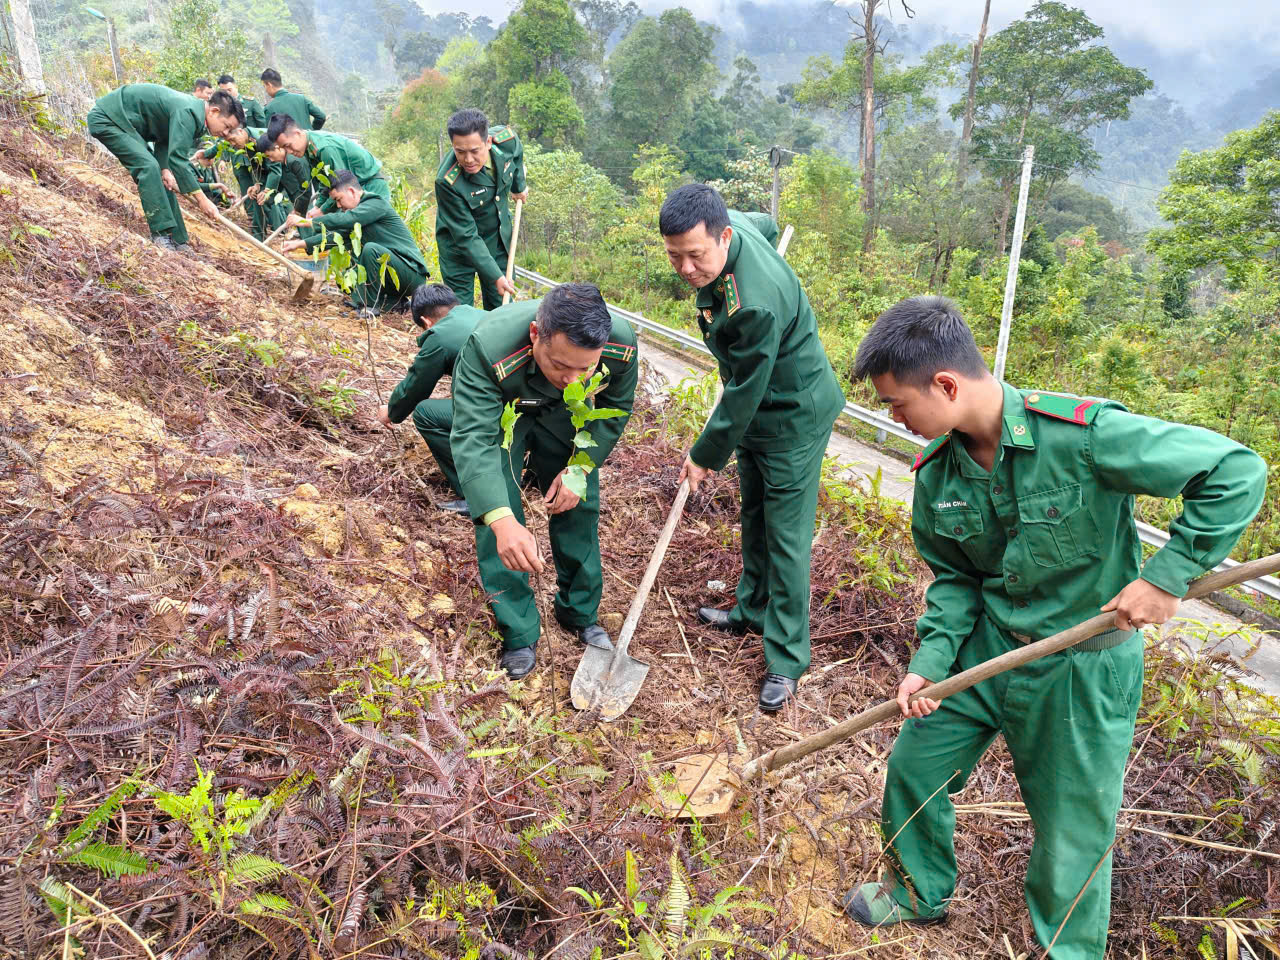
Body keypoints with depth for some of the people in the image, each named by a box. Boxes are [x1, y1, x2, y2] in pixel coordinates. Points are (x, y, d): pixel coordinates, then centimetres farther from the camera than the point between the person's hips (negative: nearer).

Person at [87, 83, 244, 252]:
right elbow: (178, 158, -34)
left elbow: (164, 143, 5)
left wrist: (165, 169, -13)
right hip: (106, 118, -10)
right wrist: (202, 199, -33)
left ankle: (177, 241, 8)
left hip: (129, 125, 10)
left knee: (161, 178, 6)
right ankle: (161, 235, -23)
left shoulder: (195, 113, 1)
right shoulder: (187, 113, -29)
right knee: (148, 167, -24)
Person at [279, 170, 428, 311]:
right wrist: (301, 244, 2)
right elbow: (337, 235, 11)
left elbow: (344, 220, -25)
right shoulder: (356, 210, 16)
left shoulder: (377, 203, -13)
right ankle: (393, 302, 3)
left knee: (371, 249, -30)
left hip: (412, 272, -9)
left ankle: (371, 305, -17)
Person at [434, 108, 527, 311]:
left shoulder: (507, 140, -21)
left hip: (498, 236, 5)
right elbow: (466, 237, -28)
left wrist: (518, 186, 22)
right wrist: (495, 276, -30)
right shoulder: (447, 182, -33)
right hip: (459, 246, -4)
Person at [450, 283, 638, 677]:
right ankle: (519, 635, 2)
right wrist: (501, 521, -62)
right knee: (496, 507, -14)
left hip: (562, 416, 3)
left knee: (579, 506, 4)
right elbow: (473, 438, -48)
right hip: (499, 411, -3)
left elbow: (615, 410, -12)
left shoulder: (621, 342, -32)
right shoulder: (488, 348, -45)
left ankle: (581, 614, 26)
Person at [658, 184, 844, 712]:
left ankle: (786, 659, 9)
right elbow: (765, 223, 15)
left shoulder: (757, 303, -37)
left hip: (793, 416, -9)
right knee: (754, 518, 21)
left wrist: (707, 455, -13)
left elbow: (744, 394, -27)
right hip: (754, 409, 9)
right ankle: (752, 609, 39)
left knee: (787, 536, -3)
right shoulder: (730, 225, -10)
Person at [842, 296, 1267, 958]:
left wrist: (1168, 575, -24)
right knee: (912, 768, 15)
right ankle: (922, 891, 45)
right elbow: (954, 577, 4)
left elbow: (1237, 472, -22)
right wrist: (930, 660, -8)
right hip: (986, 646, 6)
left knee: (1073, 836, 10)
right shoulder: (936, 473, -8)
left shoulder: (1083, 435, -28)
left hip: (1083, 668, -5)